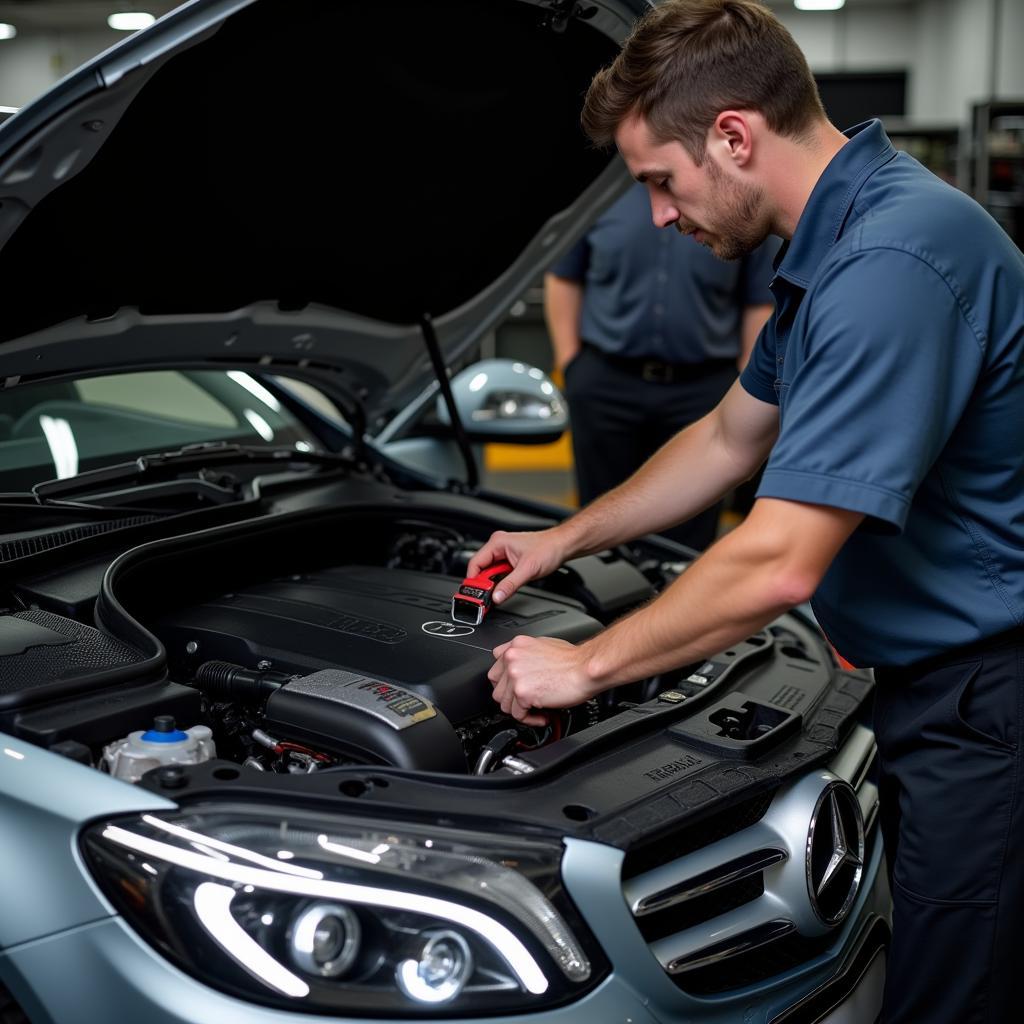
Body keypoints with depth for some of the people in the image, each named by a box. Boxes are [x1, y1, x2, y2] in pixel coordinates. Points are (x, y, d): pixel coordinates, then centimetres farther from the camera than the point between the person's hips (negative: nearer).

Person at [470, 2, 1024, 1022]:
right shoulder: (827, 248, 8)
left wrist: (584, 666, -15)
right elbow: (733, 436, 21)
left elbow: (778, 565, -28)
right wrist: (565, 540, 24)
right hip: (932, 677, 10)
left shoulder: (892, 264, -27)